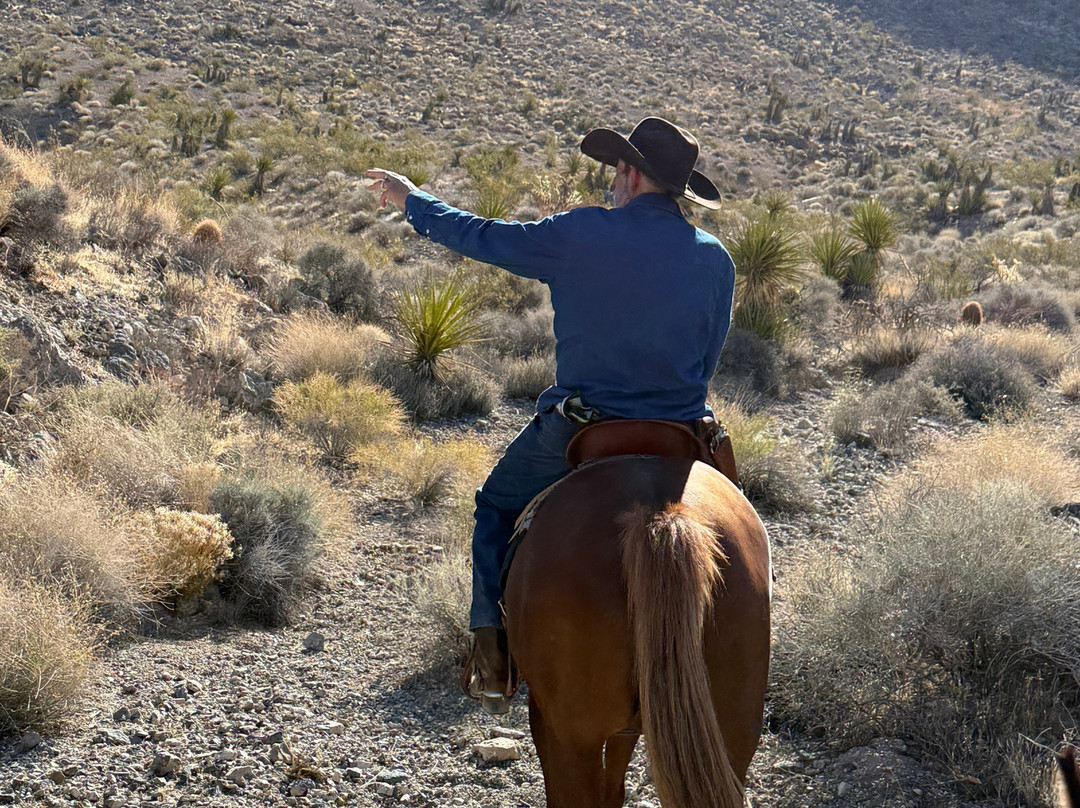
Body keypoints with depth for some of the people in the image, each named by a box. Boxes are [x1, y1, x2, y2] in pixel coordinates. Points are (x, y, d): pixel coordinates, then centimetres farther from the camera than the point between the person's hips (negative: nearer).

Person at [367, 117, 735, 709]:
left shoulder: (580, 236, -9)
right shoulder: (716, 259, 2)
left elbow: (481, 237, 3)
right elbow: (706, 362, 10)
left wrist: (411, 199, 20)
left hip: (579, 430, -3)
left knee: (498, 505, 22)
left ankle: (494, 655, 12)